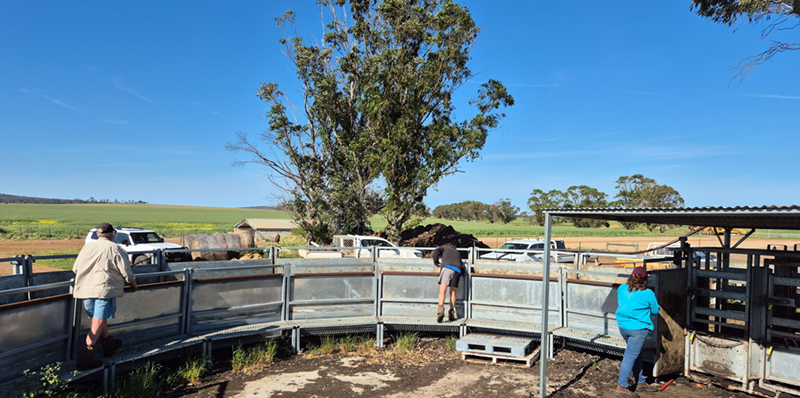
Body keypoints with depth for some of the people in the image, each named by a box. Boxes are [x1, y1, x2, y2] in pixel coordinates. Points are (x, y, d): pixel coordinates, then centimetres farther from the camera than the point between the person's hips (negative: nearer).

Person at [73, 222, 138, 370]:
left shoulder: (87, 246, 14)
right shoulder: (115, 249, -2)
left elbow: (75, 269, 21)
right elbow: (127, 273, -3)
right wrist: (134, 285, 15)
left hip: (85, 290, 7)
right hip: (104, 289, -7)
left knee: (101, 319, 21)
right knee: (97, 325, -5)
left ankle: (109, 345, 37)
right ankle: (85, 357, -9)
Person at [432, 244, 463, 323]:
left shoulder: (444, 248, 31)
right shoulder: (457, 252, 41)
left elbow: (436, 252, 8)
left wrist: (436, 263, 19)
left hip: (447, 267, -4)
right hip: (457, 270, 4)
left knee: (442, 290, -11)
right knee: (453, 291, 12)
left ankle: (440, 309, -30)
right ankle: (451, 313, 5)